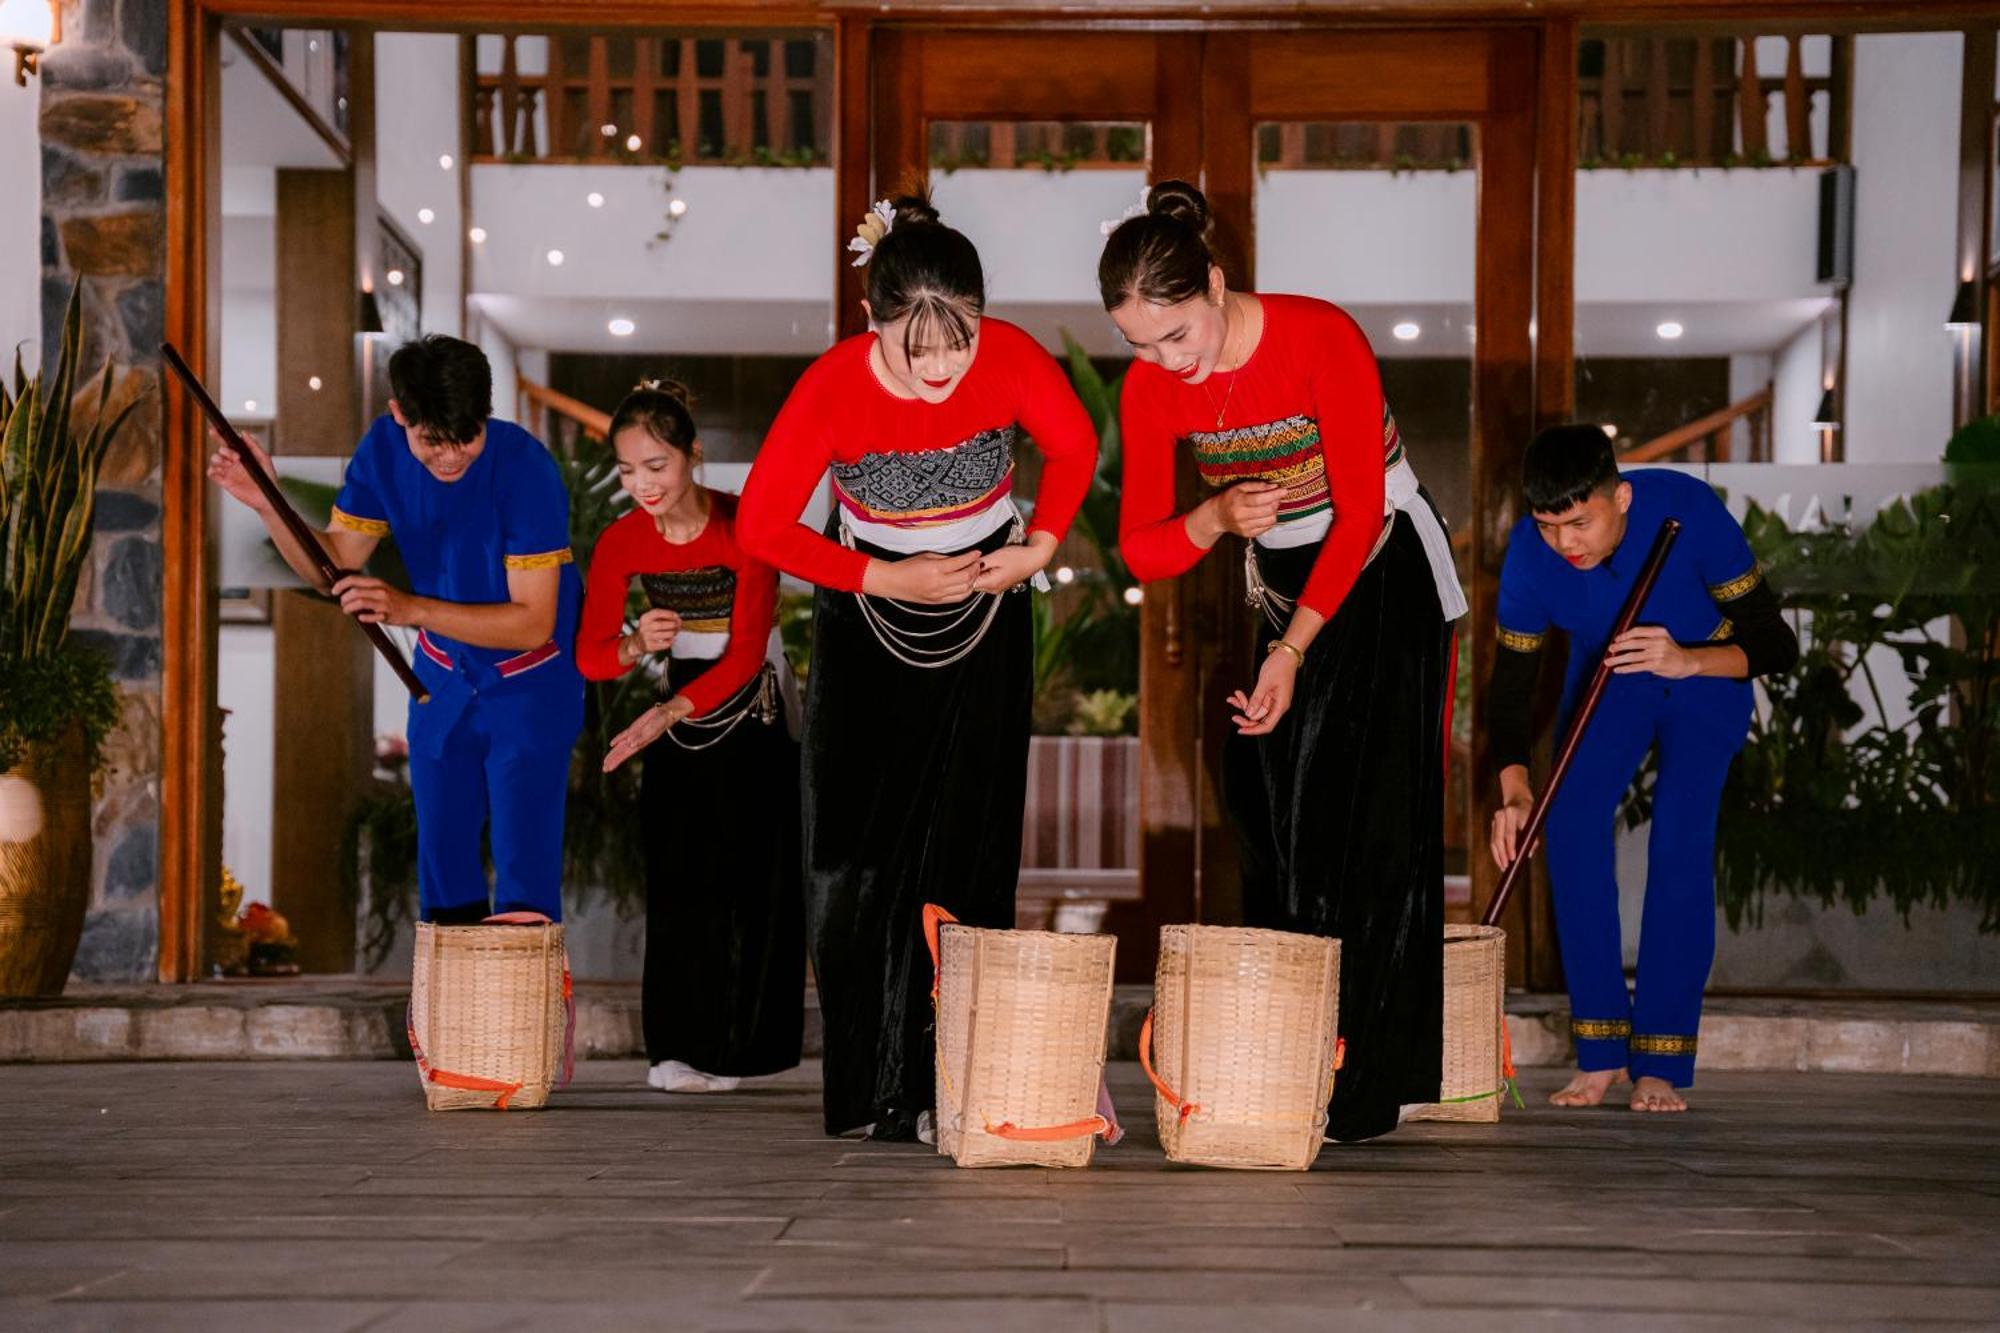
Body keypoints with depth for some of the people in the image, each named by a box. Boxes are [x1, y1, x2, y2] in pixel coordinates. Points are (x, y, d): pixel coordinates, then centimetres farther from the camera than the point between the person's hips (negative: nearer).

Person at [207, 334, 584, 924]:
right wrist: (268, 507, -20)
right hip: (443, 676, 5)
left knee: (525, 876, -8)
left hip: (531, 683, -5)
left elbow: (533, 624, -28)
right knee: (443, 865, 12)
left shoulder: (525, 467, -28)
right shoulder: (383, 449, -11)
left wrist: (411, 608, -37)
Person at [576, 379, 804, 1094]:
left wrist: (669, 713, -36)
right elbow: (591, 657, -5)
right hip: (678, 707, 4)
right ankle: (681, 1046, 4)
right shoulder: (621, 542, -7)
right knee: (678, 875, -1)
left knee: (747, 870, -7)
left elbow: (745, 654, -23)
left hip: (753, 705, -3)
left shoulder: (743, 525, -20)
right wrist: (637, 645, -28)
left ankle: (733, 1044, 3)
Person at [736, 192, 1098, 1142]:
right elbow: (762, 526, -17)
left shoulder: (1011, 358, -21)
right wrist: (886, 581, -19)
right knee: (858, 842, -5)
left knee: (964, 846, -7)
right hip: (867, 613, -1)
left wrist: (1039, 546, -12)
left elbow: (1073, 447, -1)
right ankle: (867, 1090, 3)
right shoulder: (833, 387, -25)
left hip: (984, 602, 1)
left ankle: (939, 1089, -2)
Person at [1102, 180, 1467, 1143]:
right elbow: (1143, 552, -5)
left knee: (1365, 830, -11)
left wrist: (1292, 650, -23)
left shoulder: (1319, 339, -23)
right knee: (1270, 828, 2)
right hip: (1282, 588, 6)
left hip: (1385, 580, -5)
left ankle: (1368, 1087, -7)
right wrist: (1216, 515, -26)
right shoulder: (1151, 390, -8)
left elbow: (1359, 511, -21)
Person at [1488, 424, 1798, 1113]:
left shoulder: (1688, 510, -34)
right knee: (1572, 824, -18)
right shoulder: (1530, 552, -26)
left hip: (1707, 675, -2)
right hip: (1604, 678, 2)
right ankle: (1600, 1053, -8)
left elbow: (1776, 643, -30)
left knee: (1680, 837, -20)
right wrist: (1513, 787, -33)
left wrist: (1689, 661, -49)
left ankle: (1660, 1063, -13)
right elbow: (1510, 681, -17)